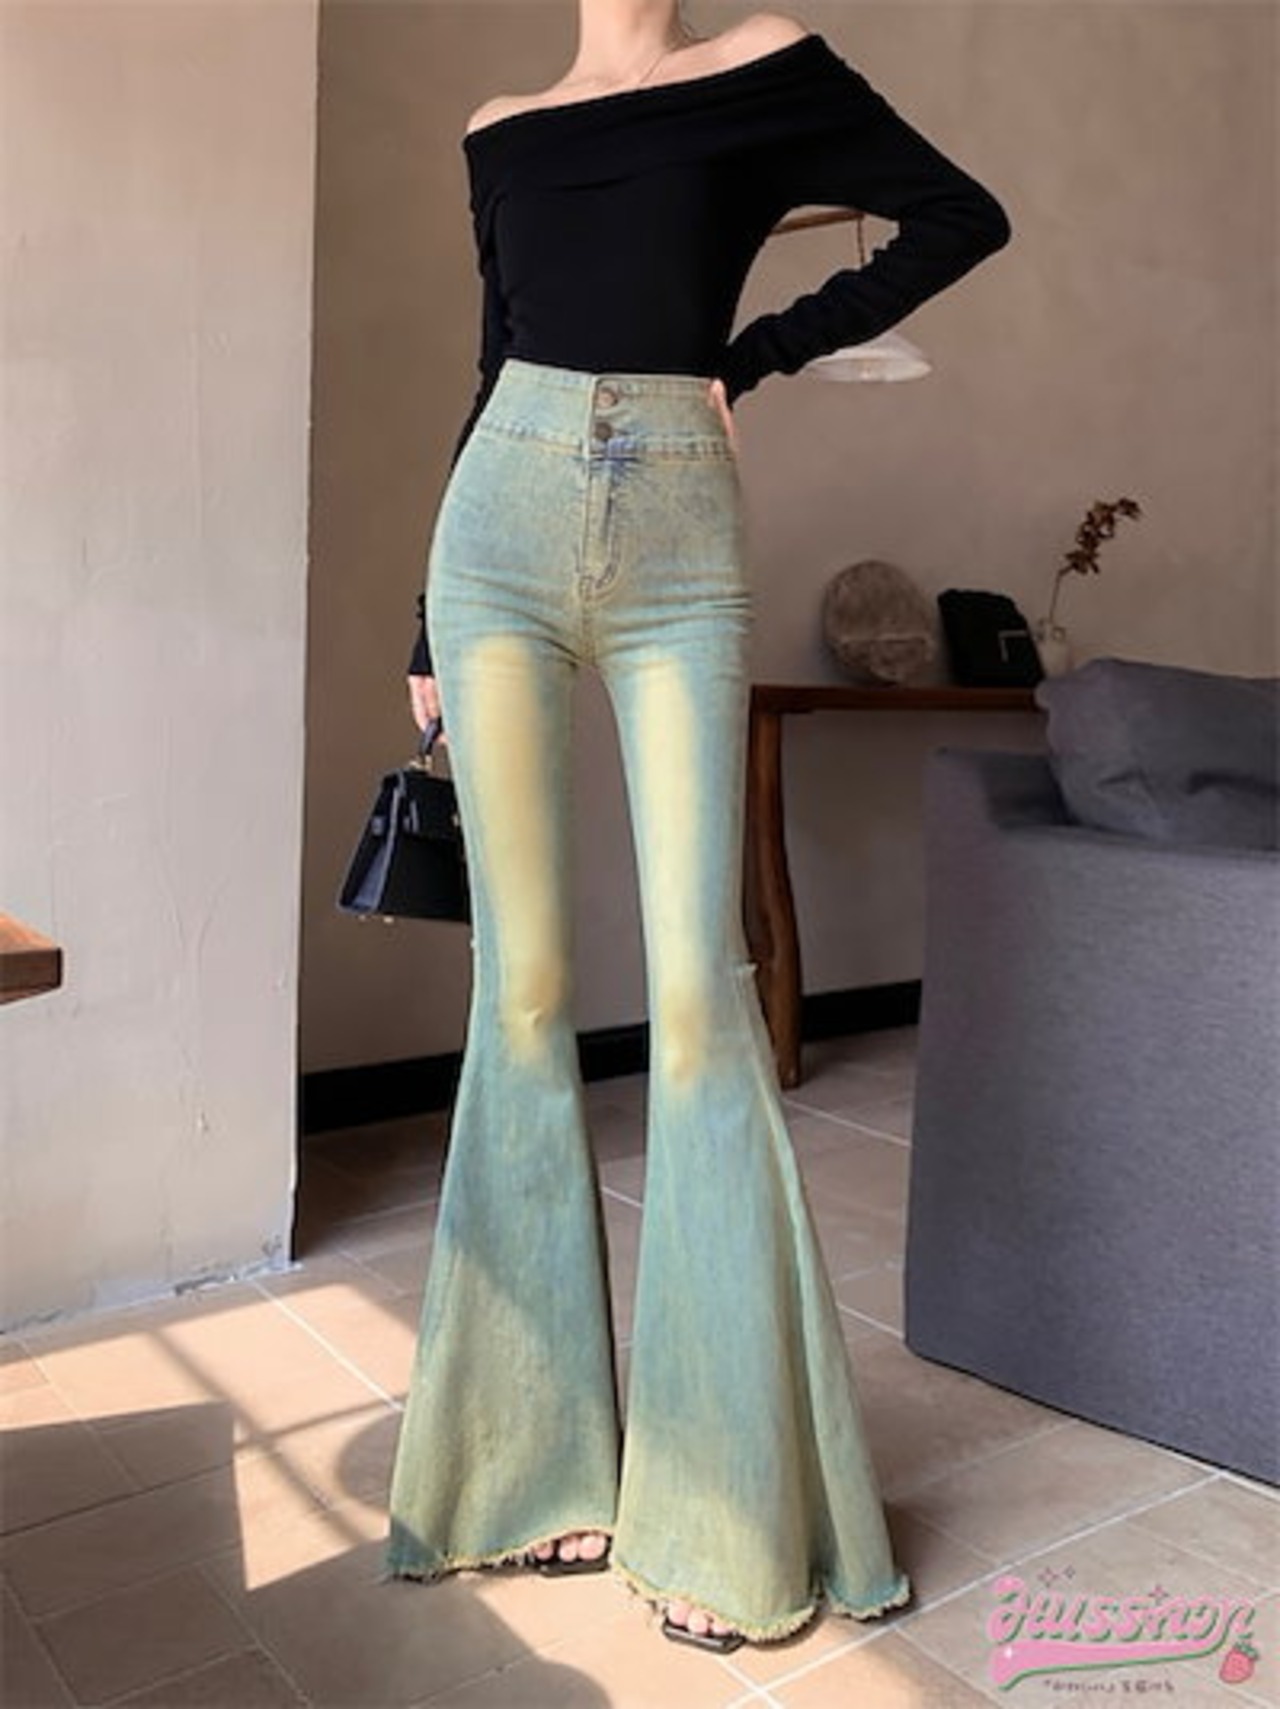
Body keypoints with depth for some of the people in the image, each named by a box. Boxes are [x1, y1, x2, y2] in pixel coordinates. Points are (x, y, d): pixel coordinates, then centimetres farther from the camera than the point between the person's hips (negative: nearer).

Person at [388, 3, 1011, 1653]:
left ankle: (728, 1508, 1)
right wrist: (430, 630, 16)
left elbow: (961, 214, 16)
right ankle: (545, 1458, 10)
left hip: (682, 547, -2)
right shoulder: (500, 133, 21)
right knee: (523, 991, -2)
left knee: (697, 990, -10)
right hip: (506, 527, 3)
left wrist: (764, 349, 7)